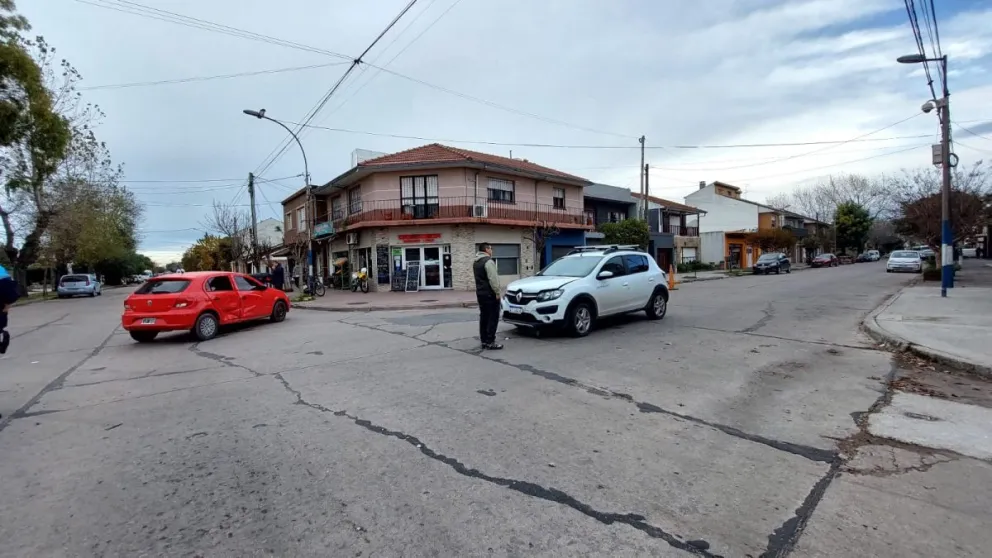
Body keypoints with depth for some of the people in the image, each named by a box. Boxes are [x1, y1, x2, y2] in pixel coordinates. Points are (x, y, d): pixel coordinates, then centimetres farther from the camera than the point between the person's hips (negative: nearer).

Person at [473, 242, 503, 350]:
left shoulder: (476, 263, 16)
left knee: (484, 317, 12)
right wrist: (497, 292, -17)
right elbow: (493, 279, -21)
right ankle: (490, 342, -7)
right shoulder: (488, 261, -14)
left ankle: (484, 341, 15)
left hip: (480, 293, 9)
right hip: (490, 294, -9)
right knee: (493, 318, -6)